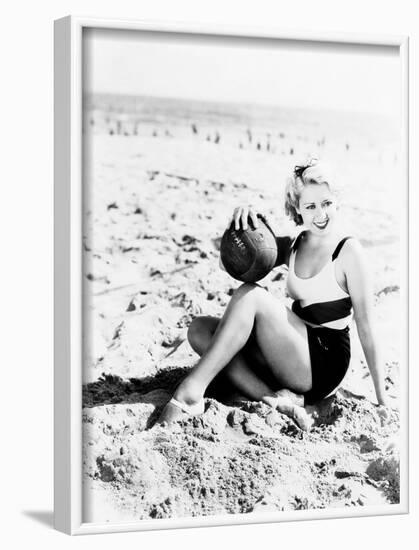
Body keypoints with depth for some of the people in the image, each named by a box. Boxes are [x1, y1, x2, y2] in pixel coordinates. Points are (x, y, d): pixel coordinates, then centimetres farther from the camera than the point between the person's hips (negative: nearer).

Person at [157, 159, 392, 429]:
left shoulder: (348, 251, -6)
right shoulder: (293, 246, 12)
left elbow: (366, 326, -8)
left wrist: (382, 397, -10)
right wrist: (241, 219, -10)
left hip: (324, 365, -7)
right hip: (292, 364, 7)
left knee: (250, 295, -23)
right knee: (200, 330, -7)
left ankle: (191, 391, -27)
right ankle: (274, 400, -23)